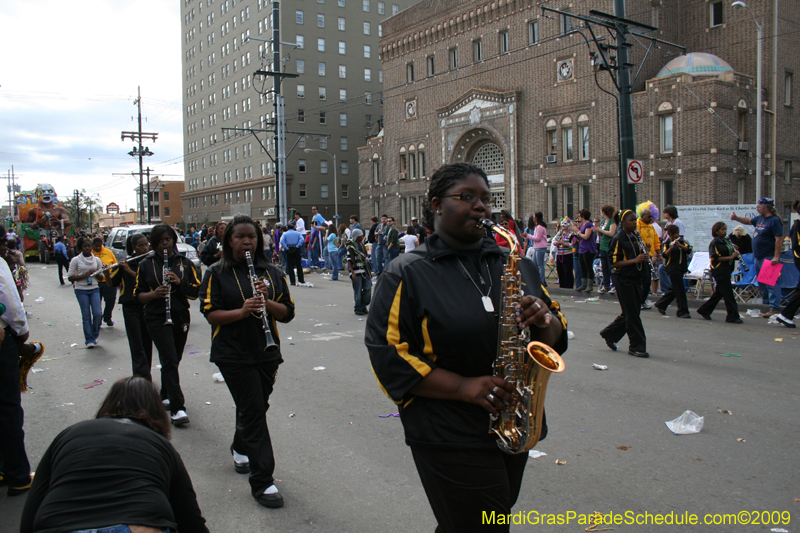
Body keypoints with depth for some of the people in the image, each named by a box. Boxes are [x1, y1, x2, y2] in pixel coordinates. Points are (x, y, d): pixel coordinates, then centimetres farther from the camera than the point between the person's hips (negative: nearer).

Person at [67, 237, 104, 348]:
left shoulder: (97, 260, 9)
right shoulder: (76, 260, 1)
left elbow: (101, 277, 13)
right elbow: (70, 277, -2)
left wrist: (96, 274, -8)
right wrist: (84, 275, -15)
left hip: (94, 289, 2)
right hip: (81, 290, -2)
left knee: (97, 314, -8)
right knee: (86, 316, -2)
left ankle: (95, 335, 17)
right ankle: (89, 340, 7)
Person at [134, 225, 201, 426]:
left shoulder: (185, 263, 7)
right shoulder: (146, 265, 4)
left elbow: (195, 292, 2)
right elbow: (138, 294, 3)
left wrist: (179, 282, -15)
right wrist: (154, 294, -18)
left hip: (180, 317, 3)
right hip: (157, 318, -3)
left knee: (173, 360, 15)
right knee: (170, 360, -13)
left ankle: (165, 395, 37)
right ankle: (177, 408, -14)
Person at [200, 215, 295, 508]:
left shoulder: (272, 273, 6)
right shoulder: (216, 274, -1)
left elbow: (287, 313, 2)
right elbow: (211, 314, -9)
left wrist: (266, 301, -17)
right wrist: (242, 311, -25)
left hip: (266, 353, 4)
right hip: (233, 355, -4)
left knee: (254, 407, 19)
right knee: (254, 412, -8)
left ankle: (240, 449, 48)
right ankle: (262, 481, -1)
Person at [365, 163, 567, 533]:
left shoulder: (515, 264, 8)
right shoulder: (407, 274, -8)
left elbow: (556, 335, 11)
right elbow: (388, 356, -15)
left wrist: (545, 321, -13)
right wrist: (463, 387, -23)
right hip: (450, 442, -6)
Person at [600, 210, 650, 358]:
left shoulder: (636, 235, 9)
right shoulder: (618, 239, -13)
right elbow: (614, 263, -16)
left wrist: (645, 255, 0)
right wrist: (635, 260, -23)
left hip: (636, 278, 8)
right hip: (623, 279, -8)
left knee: (632, 312, 13)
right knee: (631, 314, -3)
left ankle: (609, 334, 30)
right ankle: (637, 347, 5)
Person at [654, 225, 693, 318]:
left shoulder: (681, 241, 11)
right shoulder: (666, 243, -3)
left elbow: (689, 250, -4)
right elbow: (664, 255, -16)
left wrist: (679, 245, -20)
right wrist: (671, 247, -30)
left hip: (681, 268, 6)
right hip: (672, 268, -6)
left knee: (673, 289, 13)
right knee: (679, 289, -10)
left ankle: (660, 305, 29)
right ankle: (683, 311, -8)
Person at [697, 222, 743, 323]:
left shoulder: (727, 242, 15)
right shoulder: (714, 243, -9)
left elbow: (731, 254, 23)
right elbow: (716, 258, -17)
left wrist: (736, 254, 1)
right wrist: (731, 257, -22)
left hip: (727, 270, 8)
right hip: (719, 270, -8)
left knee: (719, 292, 12)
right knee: (728, 293, -7)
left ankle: (704, 310, 23)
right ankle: (733, 316, -3)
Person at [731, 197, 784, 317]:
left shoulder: (775, 220, -14)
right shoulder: (760, 219, 13)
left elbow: (779, 239, -19)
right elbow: (748, 221, 33)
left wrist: (776, 256, -24)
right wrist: (736, 218, 17)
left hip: (769, 258, -9)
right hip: (758, 257, 9)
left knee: (771, 283, -10)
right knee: (761, 283, 15)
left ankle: (775, 308, -10)